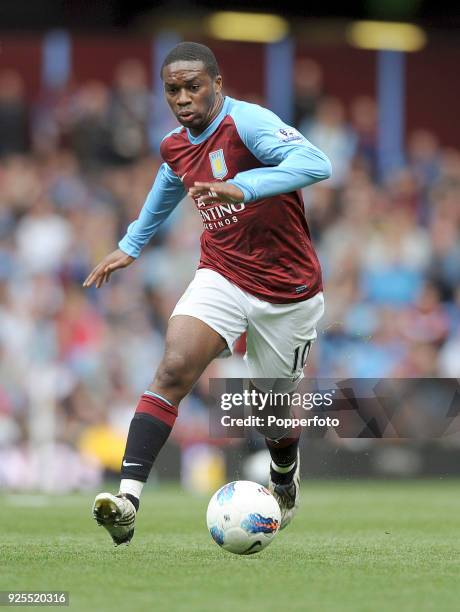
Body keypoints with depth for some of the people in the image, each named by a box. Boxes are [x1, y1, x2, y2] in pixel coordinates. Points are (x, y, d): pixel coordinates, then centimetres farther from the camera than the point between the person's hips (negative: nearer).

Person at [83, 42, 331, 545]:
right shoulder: (175, 147, 3)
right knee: (174, 367, -22)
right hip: (222, 275, 4)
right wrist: (130, 246, 33)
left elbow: (315, 164, -36)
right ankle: (129, 496, -32)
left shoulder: (247, 122, -19)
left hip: (287, 290, -4)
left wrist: (241, 188, -46)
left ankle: (285, 479, 49)